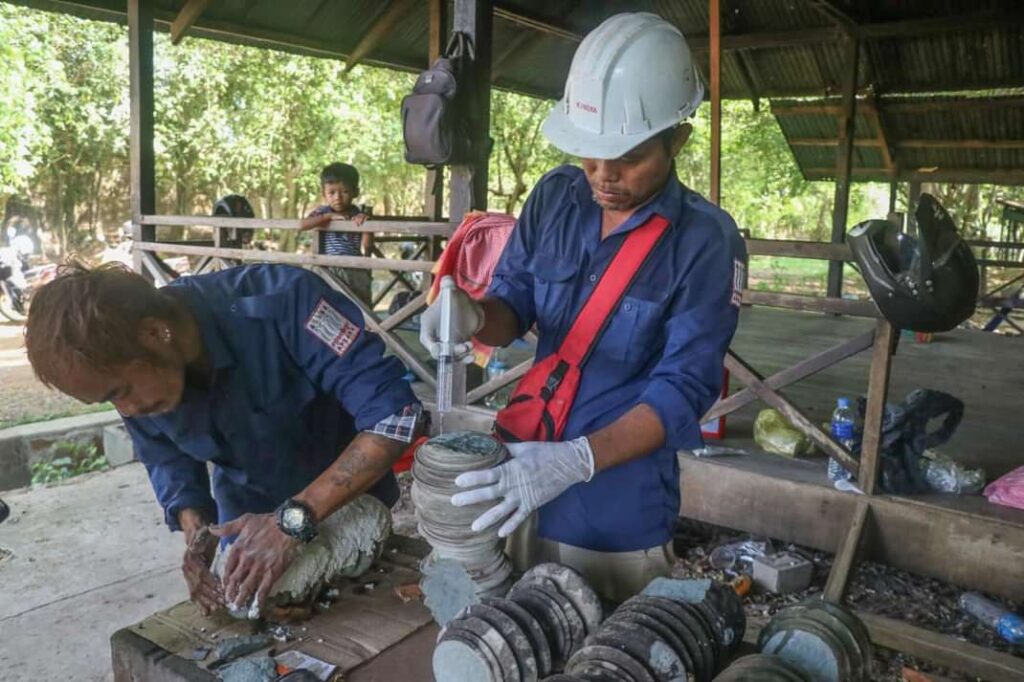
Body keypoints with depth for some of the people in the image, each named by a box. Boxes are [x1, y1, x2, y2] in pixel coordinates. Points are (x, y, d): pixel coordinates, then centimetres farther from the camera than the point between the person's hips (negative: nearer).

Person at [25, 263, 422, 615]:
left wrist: (294, 519, -45)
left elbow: (394, 412, -42)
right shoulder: (132, 370, -20)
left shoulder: (279, 303, -39)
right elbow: (167, 459, -3)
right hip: (248, 515, 4)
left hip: (351, 496, -3)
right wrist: (195, 529, -23)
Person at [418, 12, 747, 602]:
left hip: (622, 515, -4)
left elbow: (684, 389, -19)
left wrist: (575, 461, -31)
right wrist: (474, 316, -21)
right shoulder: (555, 197, -2)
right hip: (526, 482, 4)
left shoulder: (706, 240, -15)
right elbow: (515, 301, 4)